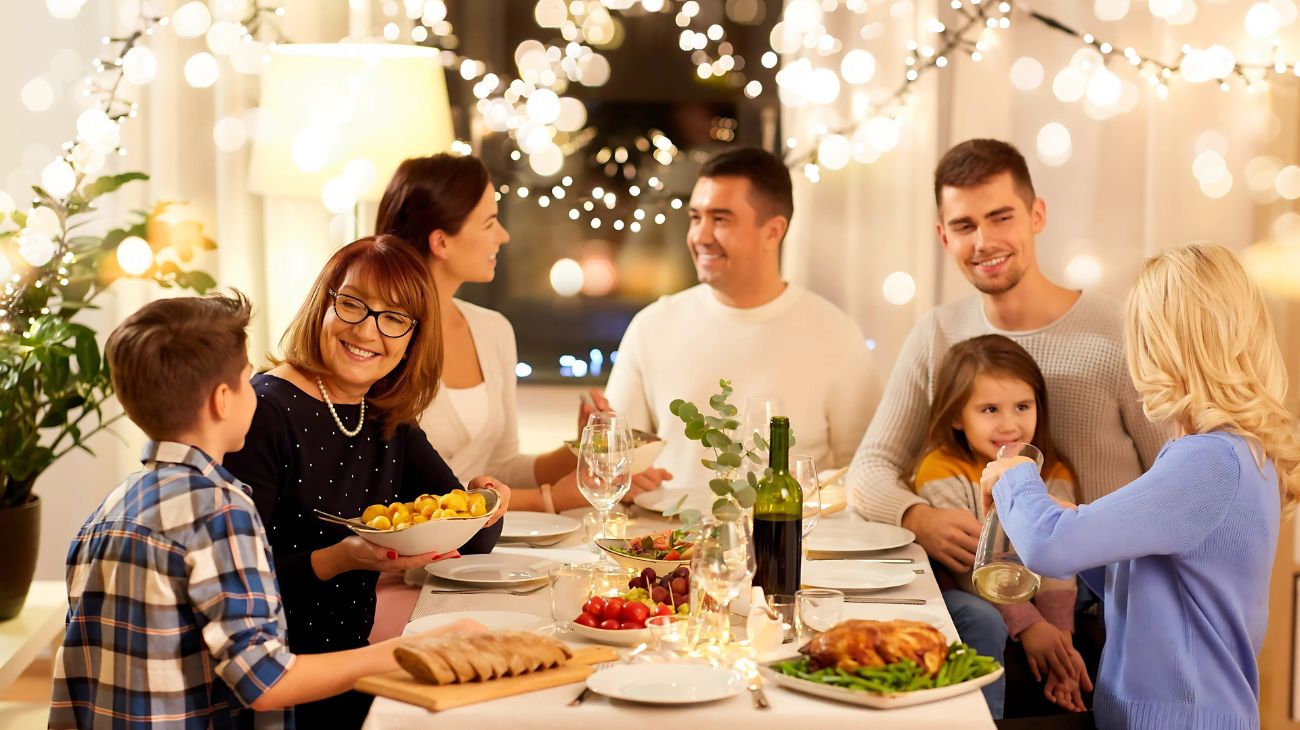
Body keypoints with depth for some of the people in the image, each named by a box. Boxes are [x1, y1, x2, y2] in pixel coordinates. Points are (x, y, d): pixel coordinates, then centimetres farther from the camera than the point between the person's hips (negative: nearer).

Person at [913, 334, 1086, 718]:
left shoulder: (1053, 476, 1)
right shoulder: (943, 473, -12)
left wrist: (1059, 634, -25)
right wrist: (1027, 624, -26)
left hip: (1033, 598, 4)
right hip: (960, 596, -4)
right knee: (986, 626, -35)